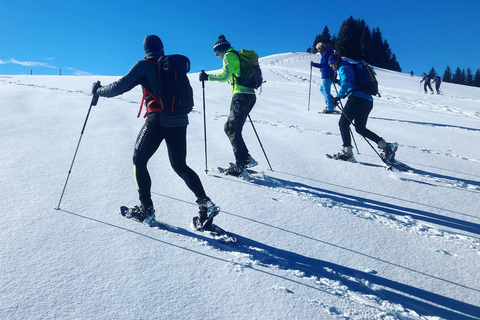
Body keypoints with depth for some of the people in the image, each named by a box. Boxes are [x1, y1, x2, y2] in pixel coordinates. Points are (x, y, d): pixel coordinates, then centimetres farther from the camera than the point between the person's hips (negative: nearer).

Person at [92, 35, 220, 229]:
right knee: (180, 166, 14)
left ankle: (147, 210, 10)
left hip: (157, 120, -5)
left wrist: (99, 91, 13)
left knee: (139, 161, 12)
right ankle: (205, 203, -1)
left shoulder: (144, 65, 0)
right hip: (180, 121, 5)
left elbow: (121, 87, -3)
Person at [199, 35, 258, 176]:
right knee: (232, 128, 13)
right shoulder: (238, 56, 25)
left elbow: (225, 75, -13)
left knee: (232, 129, -7)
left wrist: (207, 77, -5)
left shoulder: (229, 55, -1)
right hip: (250, 95, 9)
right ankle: (246, 158, 12)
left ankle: (240, 165, -11)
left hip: (241, 96, -9)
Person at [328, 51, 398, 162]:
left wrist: (338, 96, -25)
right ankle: (386, 146, 5)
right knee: (360, 128, 13)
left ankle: (347, 151, -10)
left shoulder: (343, 68, -1)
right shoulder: (350, 67, 28)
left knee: (343, 123, -3)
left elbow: (346, 82, -20)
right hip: (368, 100, 9)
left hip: (357, 98, -9)